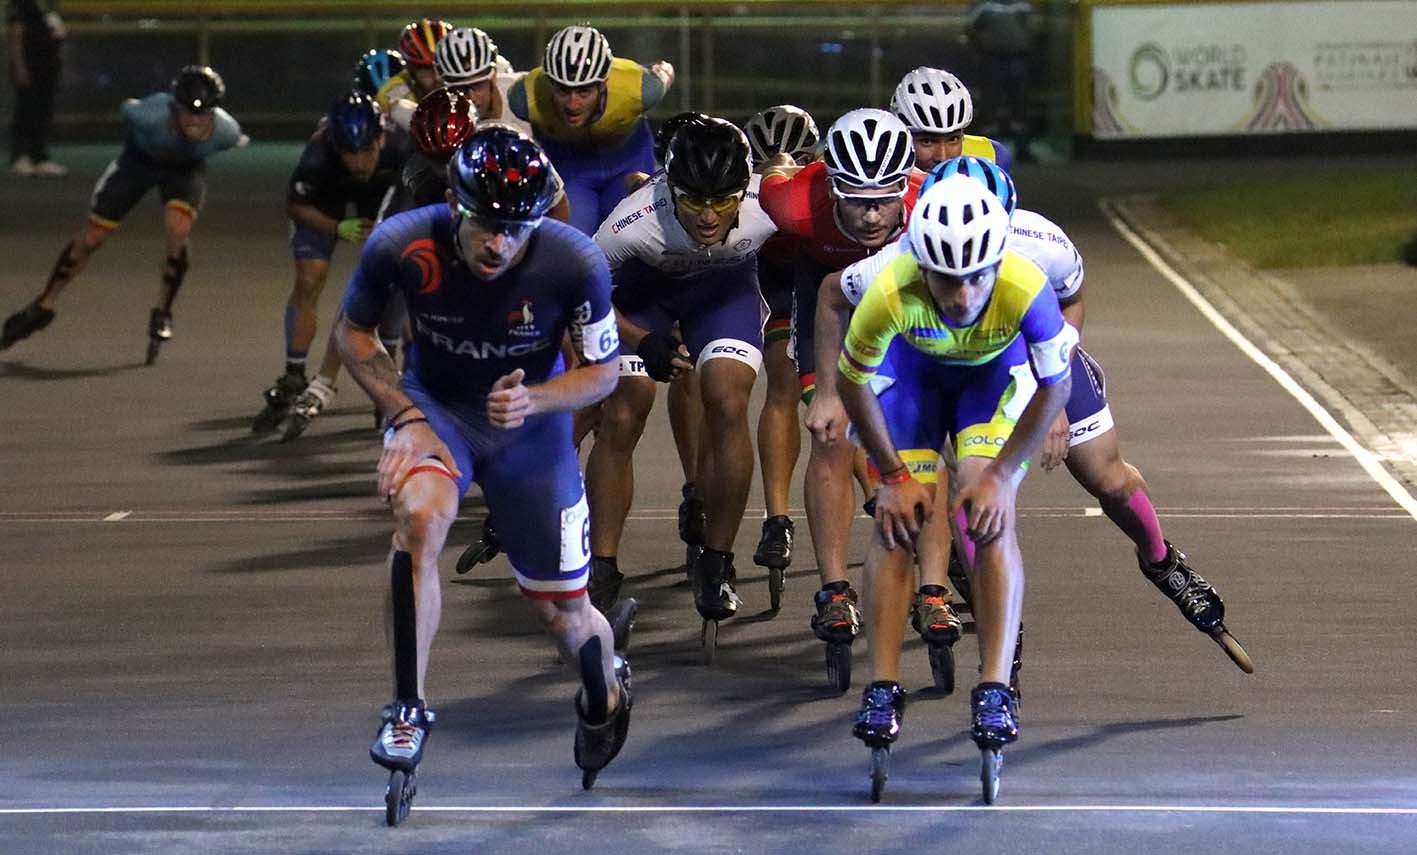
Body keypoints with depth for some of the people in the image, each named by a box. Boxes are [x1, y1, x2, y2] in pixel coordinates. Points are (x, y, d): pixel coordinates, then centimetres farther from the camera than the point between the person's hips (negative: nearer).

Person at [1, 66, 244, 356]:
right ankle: (43, 307, 23)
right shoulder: (152, 115, -40)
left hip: (186, 169, 0)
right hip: (140, 158, 0)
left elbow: (239, 141, -10)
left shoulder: (225, 131, -35)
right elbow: (127, 108, -15)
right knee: (91, 236, 2)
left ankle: (162, 313, -5)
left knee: (177, 226, -28)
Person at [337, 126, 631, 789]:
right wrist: (405, 418, -18)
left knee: (563, 615, 7)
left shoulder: (575, 263, -27)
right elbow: (352, 333, -6)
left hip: (530, 421, 0)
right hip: (435, 406, 0)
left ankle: (604, 697, 44)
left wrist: (532, 401, -30)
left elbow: (603, 371, -11)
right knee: (418, 516, -34)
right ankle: (408, 710, -21)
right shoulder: (401, 245, -26)